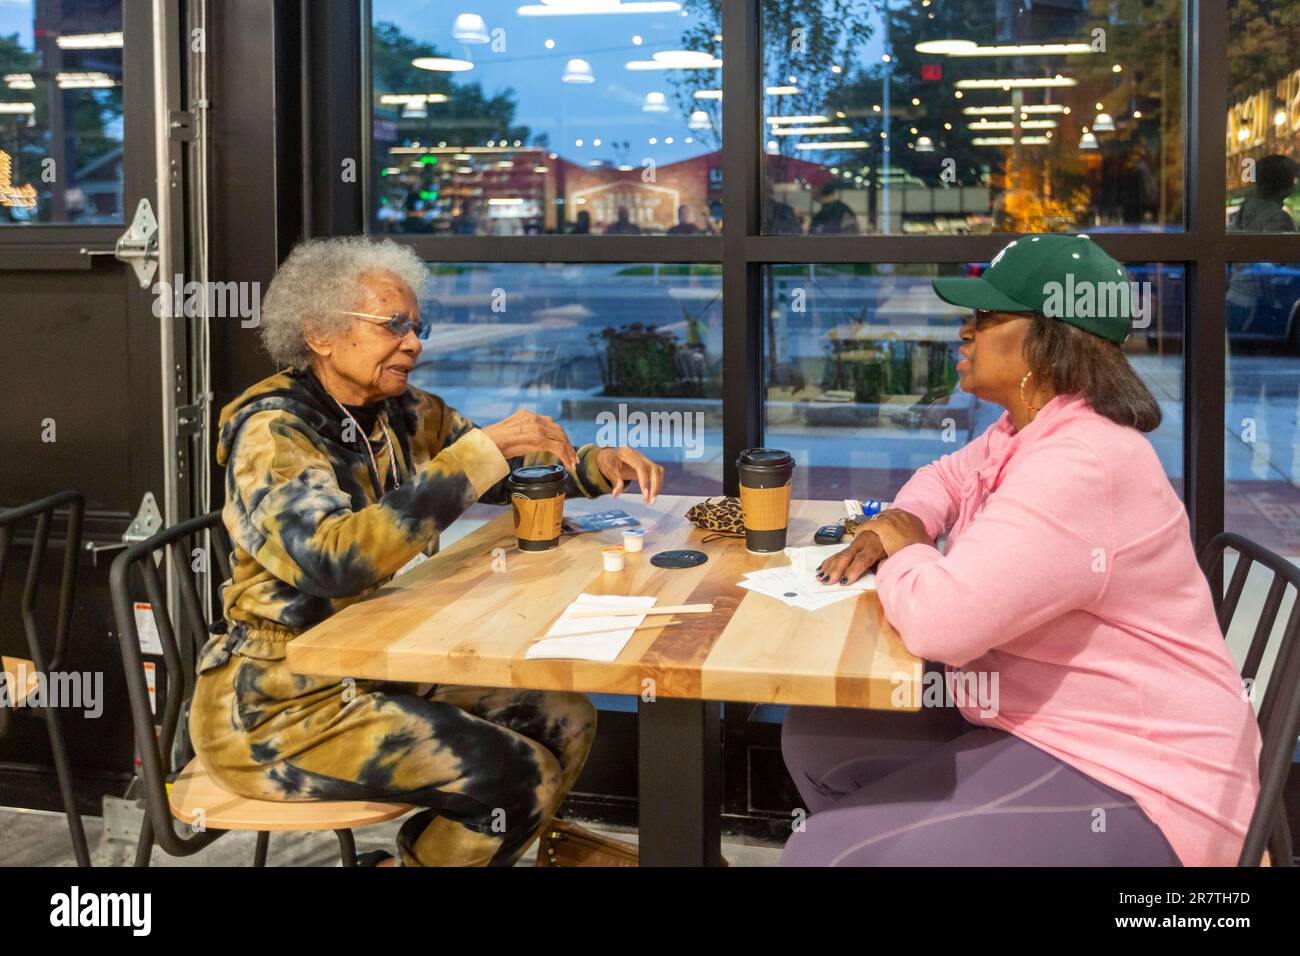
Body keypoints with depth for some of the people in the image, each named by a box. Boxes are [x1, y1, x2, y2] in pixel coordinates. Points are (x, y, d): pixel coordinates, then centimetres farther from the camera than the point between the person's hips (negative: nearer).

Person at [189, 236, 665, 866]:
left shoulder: (404, 415, 3)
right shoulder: (271, 430, -18)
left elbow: (517, 472, 16)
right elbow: (333, 560, -35)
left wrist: (592, 466, -5)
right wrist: (478, 453, -33)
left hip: (382, 664, 8)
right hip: (282, 704, -8)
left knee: (566, 721, 3)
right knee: (518, 777, -17)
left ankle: (427, 847, 20)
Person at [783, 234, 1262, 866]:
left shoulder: (1079, 468, -27)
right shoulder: (1026, 432, 7)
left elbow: (940, 620, -32)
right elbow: (947, 477, 26)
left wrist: (903, 553, -9)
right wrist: (900, 523, 3)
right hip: (1035, 720, 11)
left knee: (823, 854, -19)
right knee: (817, 737, 12)